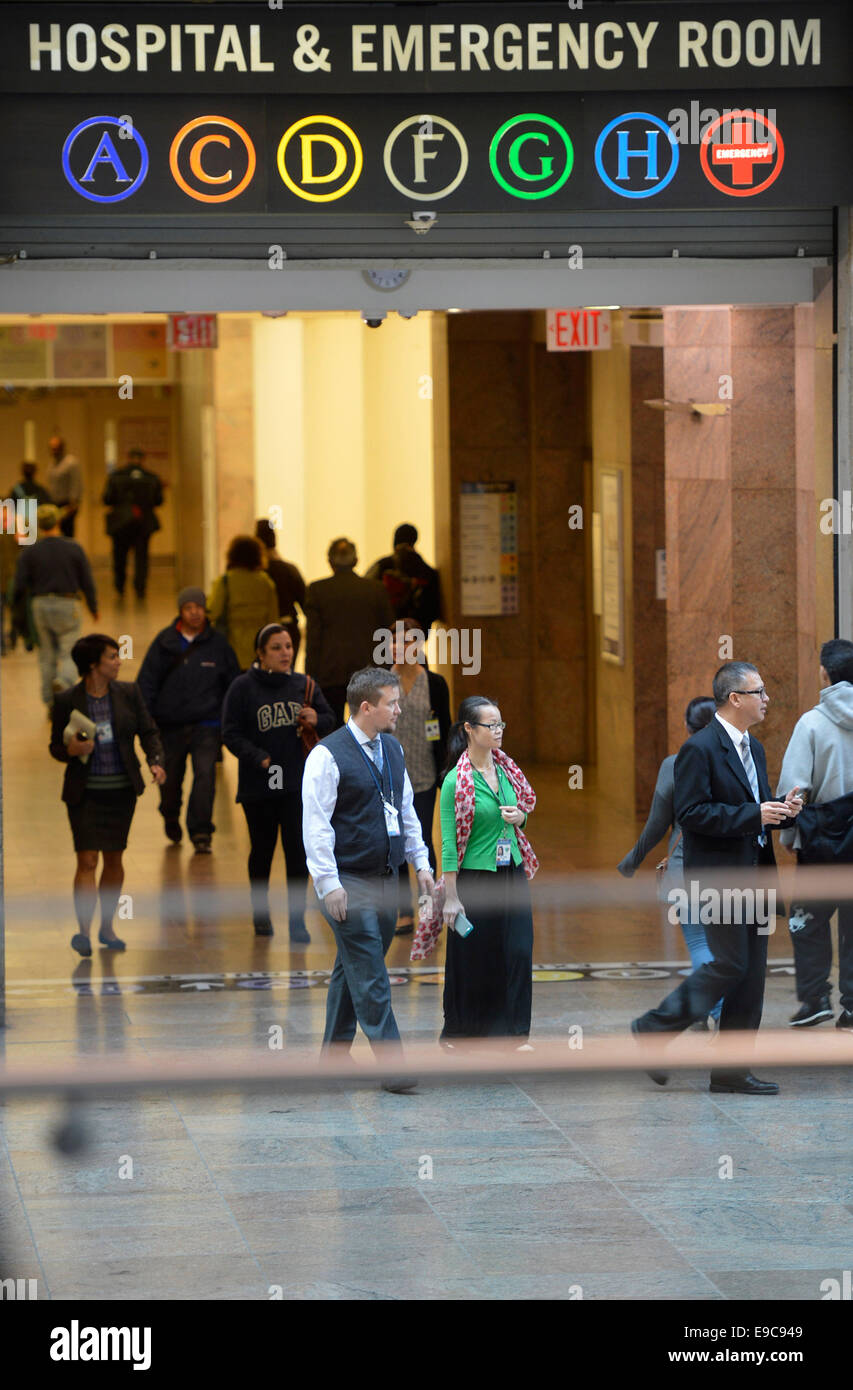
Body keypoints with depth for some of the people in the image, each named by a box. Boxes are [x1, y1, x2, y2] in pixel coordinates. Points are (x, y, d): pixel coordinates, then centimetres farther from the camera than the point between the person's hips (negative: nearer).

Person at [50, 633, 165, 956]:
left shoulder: (128, 693, 3)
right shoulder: (67, 701, -5)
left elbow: (148, 732, 5)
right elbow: (55, 746, 3)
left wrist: (156, 762, -12)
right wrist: (72, 750, -19)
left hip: (121, 791, 3)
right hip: (85, 793, -3)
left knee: (114, 858, 10)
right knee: (87, 860, -11)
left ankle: (107, 927, 23)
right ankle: (83, 931, -13)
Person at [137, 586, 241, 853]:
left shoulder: (217, 643, 2)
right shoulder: (165, 643, 1)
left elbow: (233, 683, 11)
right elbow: (147, 681, 2)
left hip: (206, 724, -1)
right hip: (170, 725, 1)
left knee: (205, 774, -16)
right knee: (170, 778, 11)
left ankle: (200, 831, -10)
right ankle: (171, 819, 40)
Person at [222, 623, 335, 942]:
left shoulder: (304, 685, 5)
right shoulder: (243, 688, -5)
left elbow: (329, 720, 14)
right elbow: (232, 734, -8)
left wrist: (316, 720, -10)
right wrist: (261, 759, -20)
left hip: (298, 785, 1)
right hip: (258, 787, -1)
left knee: (298, 852, -4)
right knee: (262, 851, 12)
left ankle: (297, 919, 4)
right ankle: (261, 912, 31)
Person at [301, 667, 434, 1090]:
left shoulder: (392, 750, 12)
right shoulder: (327, 756, -12)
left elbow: (407, 812, 21)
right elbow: (316, 823, -14)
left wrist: (421, 863, 15)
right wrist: (329, 883, -18)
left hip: (385, 879, 7)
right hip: (350, 882, -7)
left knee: (352, 971, 14)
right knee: (369, 977, -8)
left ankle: (334, 1054, 23)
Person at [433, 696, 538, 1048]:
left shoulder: (505, 769, 6)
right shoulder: (456, 781, -11)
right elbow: (449, 841, -11)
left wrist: (519, 816, -5)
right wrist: (451, 897, -14)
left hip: (512, 873, 5)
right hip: (474, 877, -5)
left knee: (519, 952, 0)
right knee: (472, 957, 3)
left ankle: (517, 1034, 7)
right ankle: (456, 1032, 19)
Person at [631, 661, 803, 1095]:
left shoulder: (752, 748, 17)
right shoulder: (699, 749, -12)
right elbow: (691, 812, -19)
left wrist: (781, 810, 2)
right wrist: (753, 815, -22)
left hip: (752, 876, 9)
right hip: (718, 875, -9)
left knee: (752, 973, 5)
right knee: (730, 964, -12)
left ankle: (731, 1070, 9)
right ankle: (654, 1029, 3)